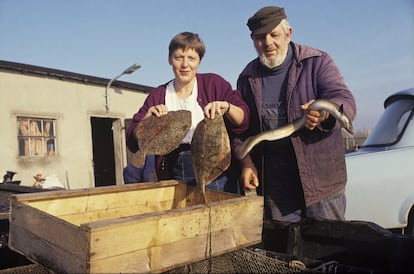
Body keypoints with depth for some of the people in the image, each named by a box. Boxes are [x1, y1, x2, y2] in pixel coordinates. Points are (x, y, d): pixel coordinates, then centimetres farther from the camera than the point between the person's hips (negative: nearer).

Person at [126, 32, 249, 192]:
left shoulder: (214, 84, 2)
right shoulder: (157, 96, 7)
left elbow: (243, 120, -4)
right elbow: (133, 143, 3)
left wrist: (226, 107, -24)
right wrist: (147, 120, -16)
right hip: (174, 177, 2)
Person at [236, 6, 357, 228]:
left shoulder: (317, 62, -1)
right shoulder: (248, 77, 9)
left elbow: (346, 101, -12)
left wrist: (325, 112, -34)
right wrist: (246, 162, -1)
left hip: (320, 178, -3)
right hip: (273, 183, 3)